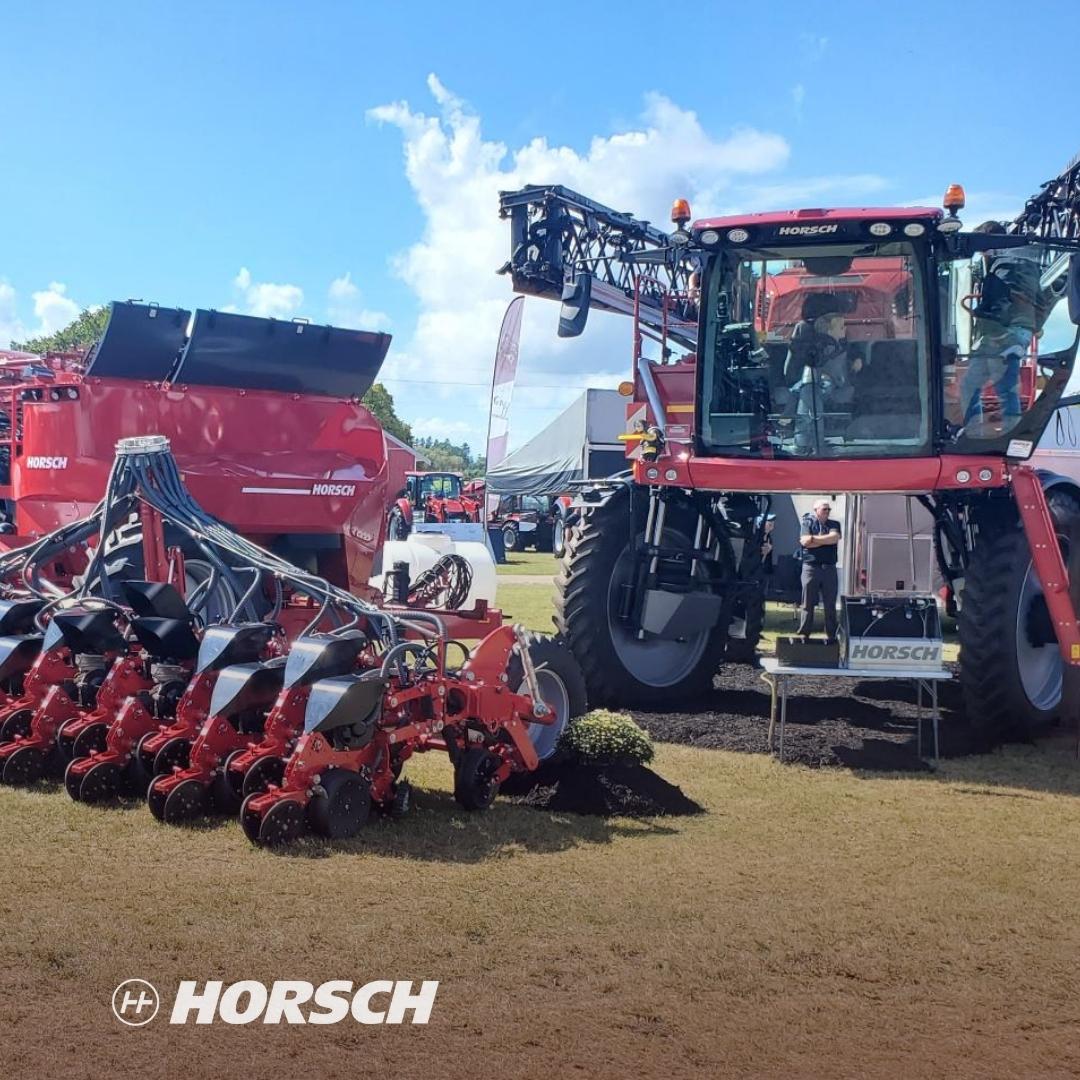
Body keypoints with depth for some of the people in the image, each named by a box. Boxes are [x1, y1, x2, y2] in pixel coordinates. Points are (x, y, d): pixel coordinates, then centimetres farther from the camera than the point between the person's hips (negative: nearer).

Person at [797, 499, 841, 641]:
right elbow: (805, 541, -11)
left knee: (830, 604, 3)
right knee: (808, 603, 0)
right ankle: (804, 634, 5)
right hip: (811, 567, -2)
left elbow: (835, 538, -8)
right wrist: (826, 540, -6)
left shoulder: (834, 524, 13)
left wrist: (814, 539, -7)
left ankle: (831, 635, 7)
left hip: (829, 568, 2)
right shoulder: (808, 522, 5)